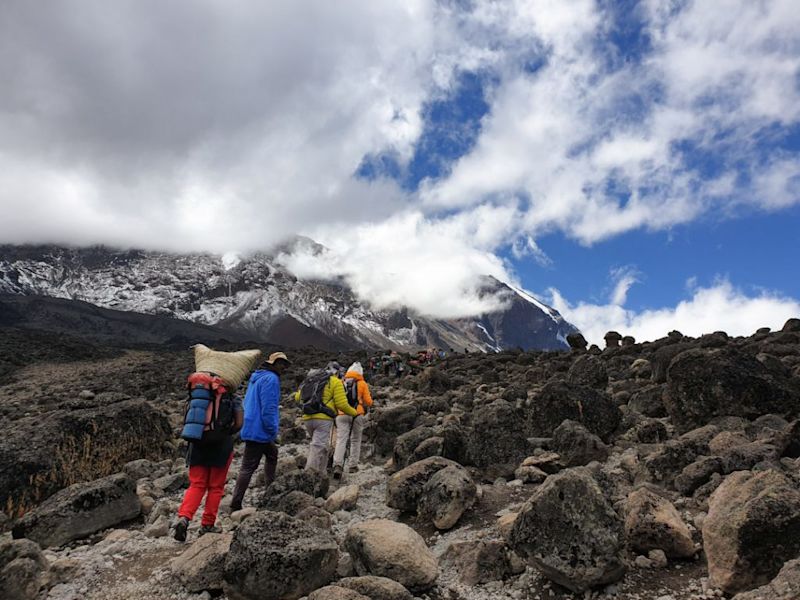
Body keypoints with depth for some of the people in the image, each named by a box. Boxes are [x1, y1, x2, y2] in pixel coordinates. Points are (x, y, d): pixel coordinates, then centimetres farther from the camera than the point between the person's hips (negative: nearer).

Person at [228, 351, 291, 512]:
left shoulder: (256, 377, 16)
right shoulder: (270, 379, -15)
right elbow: (268, 408, -22)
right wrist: (272, 431, -14)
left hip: (252, 429, 11)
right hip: (259, 431, -11)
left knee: (272, 455, 25)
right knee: (248, 468, -6)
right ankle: (235, 505, -1)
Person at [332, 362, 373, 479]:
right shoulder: (362, 384, 5)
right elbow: (368, 402, 2)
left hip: (342, 415, 1)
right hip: (357, 414, -1)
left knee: (341, 441, -5)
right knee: (355, 440, 15)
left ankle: (337, 465, -22)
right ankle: (353, 465, 15)